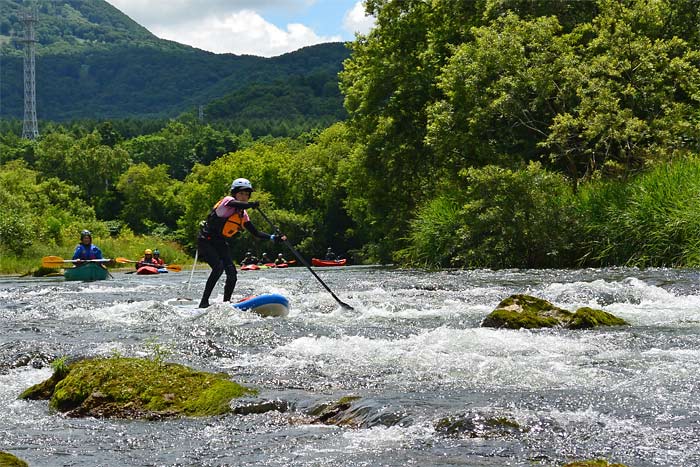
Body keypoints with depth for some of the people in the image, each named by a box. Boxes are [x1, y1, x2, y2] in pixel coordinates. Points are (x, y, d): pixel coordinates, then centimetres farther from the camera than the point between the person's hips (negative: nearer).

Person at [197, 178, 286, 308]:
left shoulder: (243, 215, 10)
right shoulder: (227, 200, -11)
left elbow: (256, 233, 12)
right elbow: (235, 204, -36)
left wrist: (273, 238, 0)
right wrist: (251, 205, -51)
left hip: (221, 244, 8)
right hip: (206, 240, -8)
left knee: (232, 273, -7)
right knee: (218, 267, -26)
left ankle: (226, 302, 5)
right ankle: (204, 302, -24)